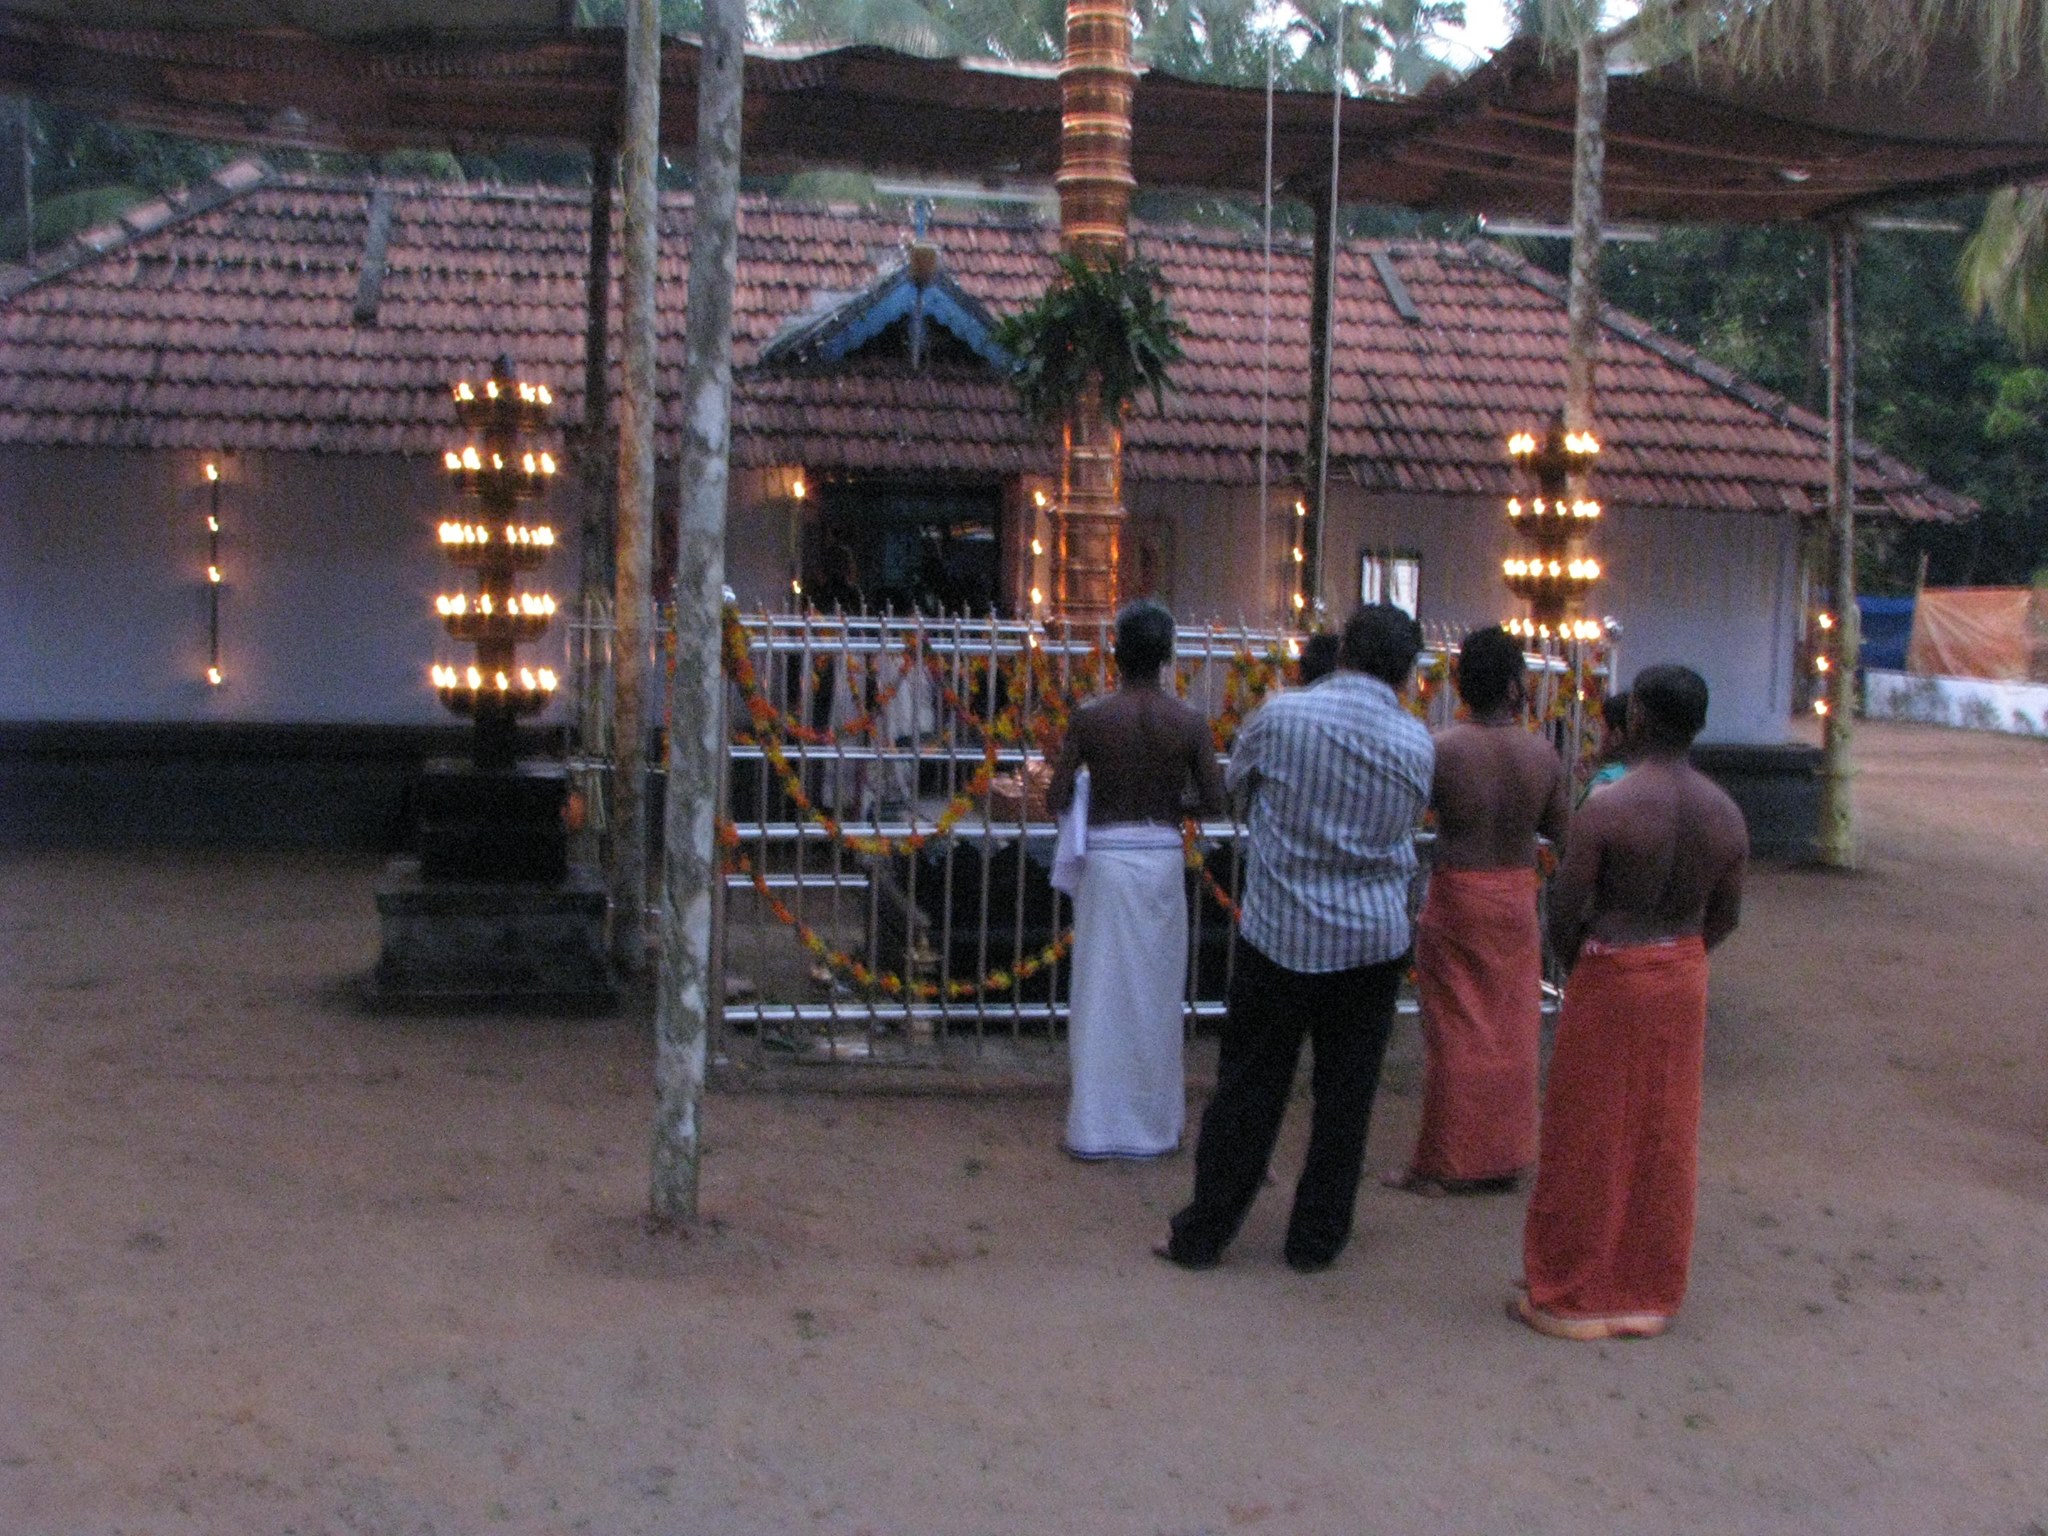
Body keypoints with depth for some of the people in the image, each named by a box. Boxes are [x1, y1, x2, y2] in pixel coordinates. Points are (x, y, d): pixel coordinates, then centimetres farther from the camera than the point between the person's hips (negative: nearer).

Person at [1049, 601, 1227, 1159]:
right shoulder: (1189, 723, -5)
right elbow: (1213, 800, -3)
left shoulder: (1090, 718, -9)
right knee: (1157, 990, 13)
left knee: (1102, 992, 6)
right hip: (1163, 857, 2)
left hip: (1107, 857, -1)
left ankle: (1096, 1122, 11)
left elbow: (1056, 799, -8)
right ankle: (1154, 1118, 22)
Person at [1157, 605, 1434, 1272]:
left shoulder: (1281, 715, -9)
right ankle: (1316, 1239, 20)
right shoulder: (1416, 744, -2)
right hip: (1371, 940, 1)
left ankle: (1202, 1235, 16)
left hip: (1279, 933, -1)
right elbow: (1405, 829, 11)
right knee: (1345, 1096, 12)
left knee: (1248, 1090, 8)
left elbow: (1235, 780, 7)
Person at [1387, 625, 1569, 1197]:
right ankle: (1504, 1156, 22)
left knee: (1455, 1032, 4)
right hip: (1517, 898, 3)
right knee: (1511, 1032, 13)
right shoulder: (1542, 753, -4)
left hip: (1457, 897, -3)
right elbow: (1561, 829, 6)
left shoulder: (1439, 749, -14)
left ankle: (1444, 1165, 11)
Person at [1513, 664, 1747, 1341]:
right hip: (1684, 980, 5)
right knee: (1665, 1143, 14)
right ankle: (1651, 1292, 25)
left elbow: (1564, 910, -14)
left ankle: (1571, 1296, 15)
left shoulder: (1607, 808, -18)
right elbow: (1725, 916, 6)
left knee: (1588, 1143, 6)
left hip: (1610, 978, -5)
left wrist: (1576, 968, 4)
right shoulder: (1724, 813, -1)